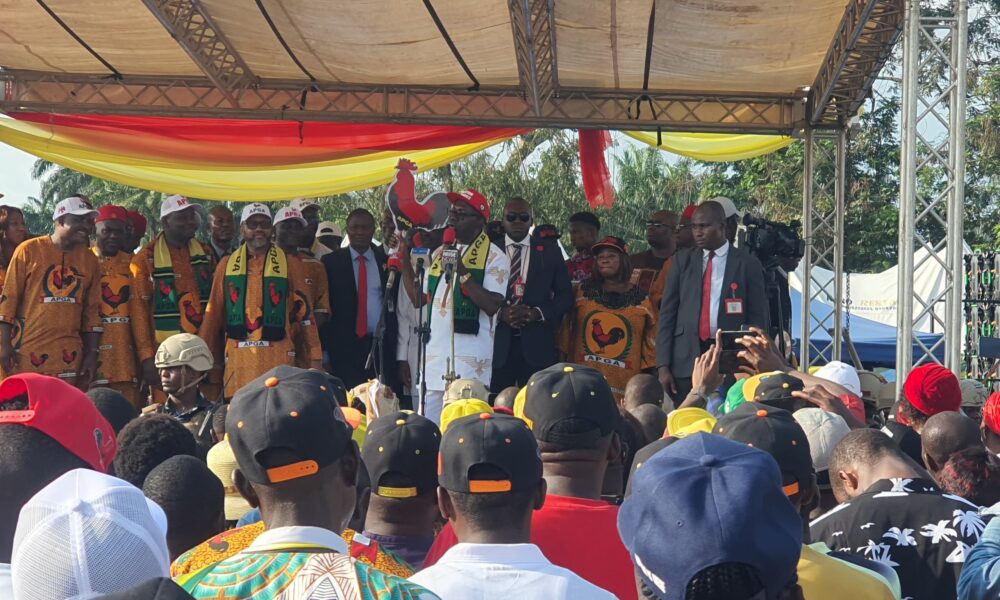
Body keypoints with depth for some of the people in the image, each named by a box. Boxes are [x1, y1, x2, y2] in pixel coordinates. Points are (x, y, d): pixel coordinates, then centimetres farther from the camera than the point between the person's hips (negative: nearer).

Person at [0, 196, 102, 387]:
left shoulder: (89, 259, 12)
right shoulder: (29, 250, 1)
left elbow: (92, 310, 13)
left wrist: (92, 353, 8)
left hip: (69, 357, 3)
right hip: (27, 353, -3)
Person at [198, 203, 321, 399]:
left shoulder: (289, 265, 8)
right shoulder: (227, 266, 12)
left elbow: (303, 311, 6)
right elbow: (213, 314, 14)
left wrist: (315, 358, 1)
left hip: (278, 359, -1)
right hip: (238, 360, 1)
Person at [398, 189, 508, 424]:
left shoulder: (494, 257, -3)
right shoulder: (440, 253, 18)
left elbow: (492, 306, -14)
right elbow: (418, 298, 16)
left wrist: (462, 272, -18)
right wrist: (405, 259, 9)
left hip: (470, 358, -6)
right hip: (434, 352, 6)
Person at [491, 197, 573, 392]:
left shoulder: (549, 250, 10)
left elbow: (566, 294, 9)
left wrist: (537, 312, -7)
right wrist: (501, 313, -12)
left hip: (537, 346, 0)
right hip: (498, 344, 0)